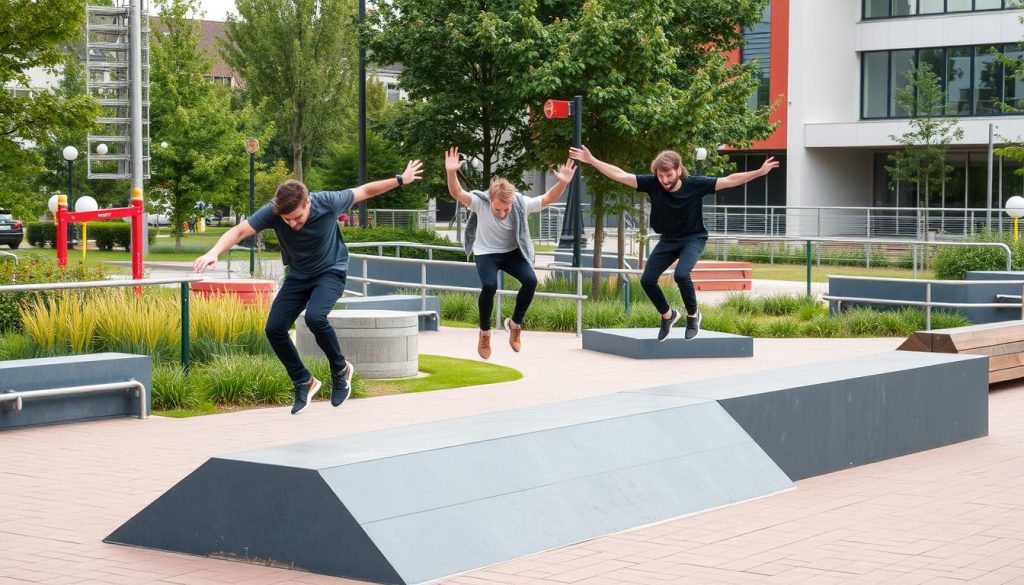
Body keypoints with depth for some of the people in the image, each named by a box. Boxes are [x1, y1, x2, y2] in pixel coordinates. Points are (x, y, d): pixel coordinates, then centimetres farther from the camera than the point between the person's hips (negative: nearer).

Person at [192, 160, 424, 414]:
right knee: (274, 329, -8)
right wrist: (214, 253, -52)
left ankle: (340, 369, -4)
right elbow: (239, 231, -34)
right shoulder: (271, 212, -26)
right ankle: (304, 382, 13)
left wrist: (400, 180, 0)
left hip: (331, 272, -3)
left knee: (314, 317, -30)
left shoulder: (328, 202, -27)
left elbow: (365, 191, -11)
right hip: (298, 276, 3)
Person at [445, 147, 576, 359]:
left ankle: (515, 323, 3)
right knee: (489, 286, -29)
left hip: (512, 252, 2)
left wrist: (562, 183, -35)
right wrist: (451, 173, -56)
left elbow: (548, 198, -15)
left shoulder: (521, 203, -20)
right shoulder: (480, 202, -25)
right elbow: (457, 193, -37)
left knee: (531, 280, -22)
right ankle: (485, 332, -5)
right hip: (486, 253, -2)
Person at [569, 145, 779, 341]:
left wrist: (759, 172, -26)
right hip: (668, 240, 4)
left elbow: (729, 181, -20)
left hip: (694, 238, -4)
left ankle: (693, 314, -2)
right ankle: (668, 315, 22)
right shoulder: (652, 184, -18)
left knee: (681, 274, -29)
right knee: (647, 280, -6)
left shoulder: (695, 185, -22)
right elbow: (620, 175, -16)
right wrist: (591, 161, -20)